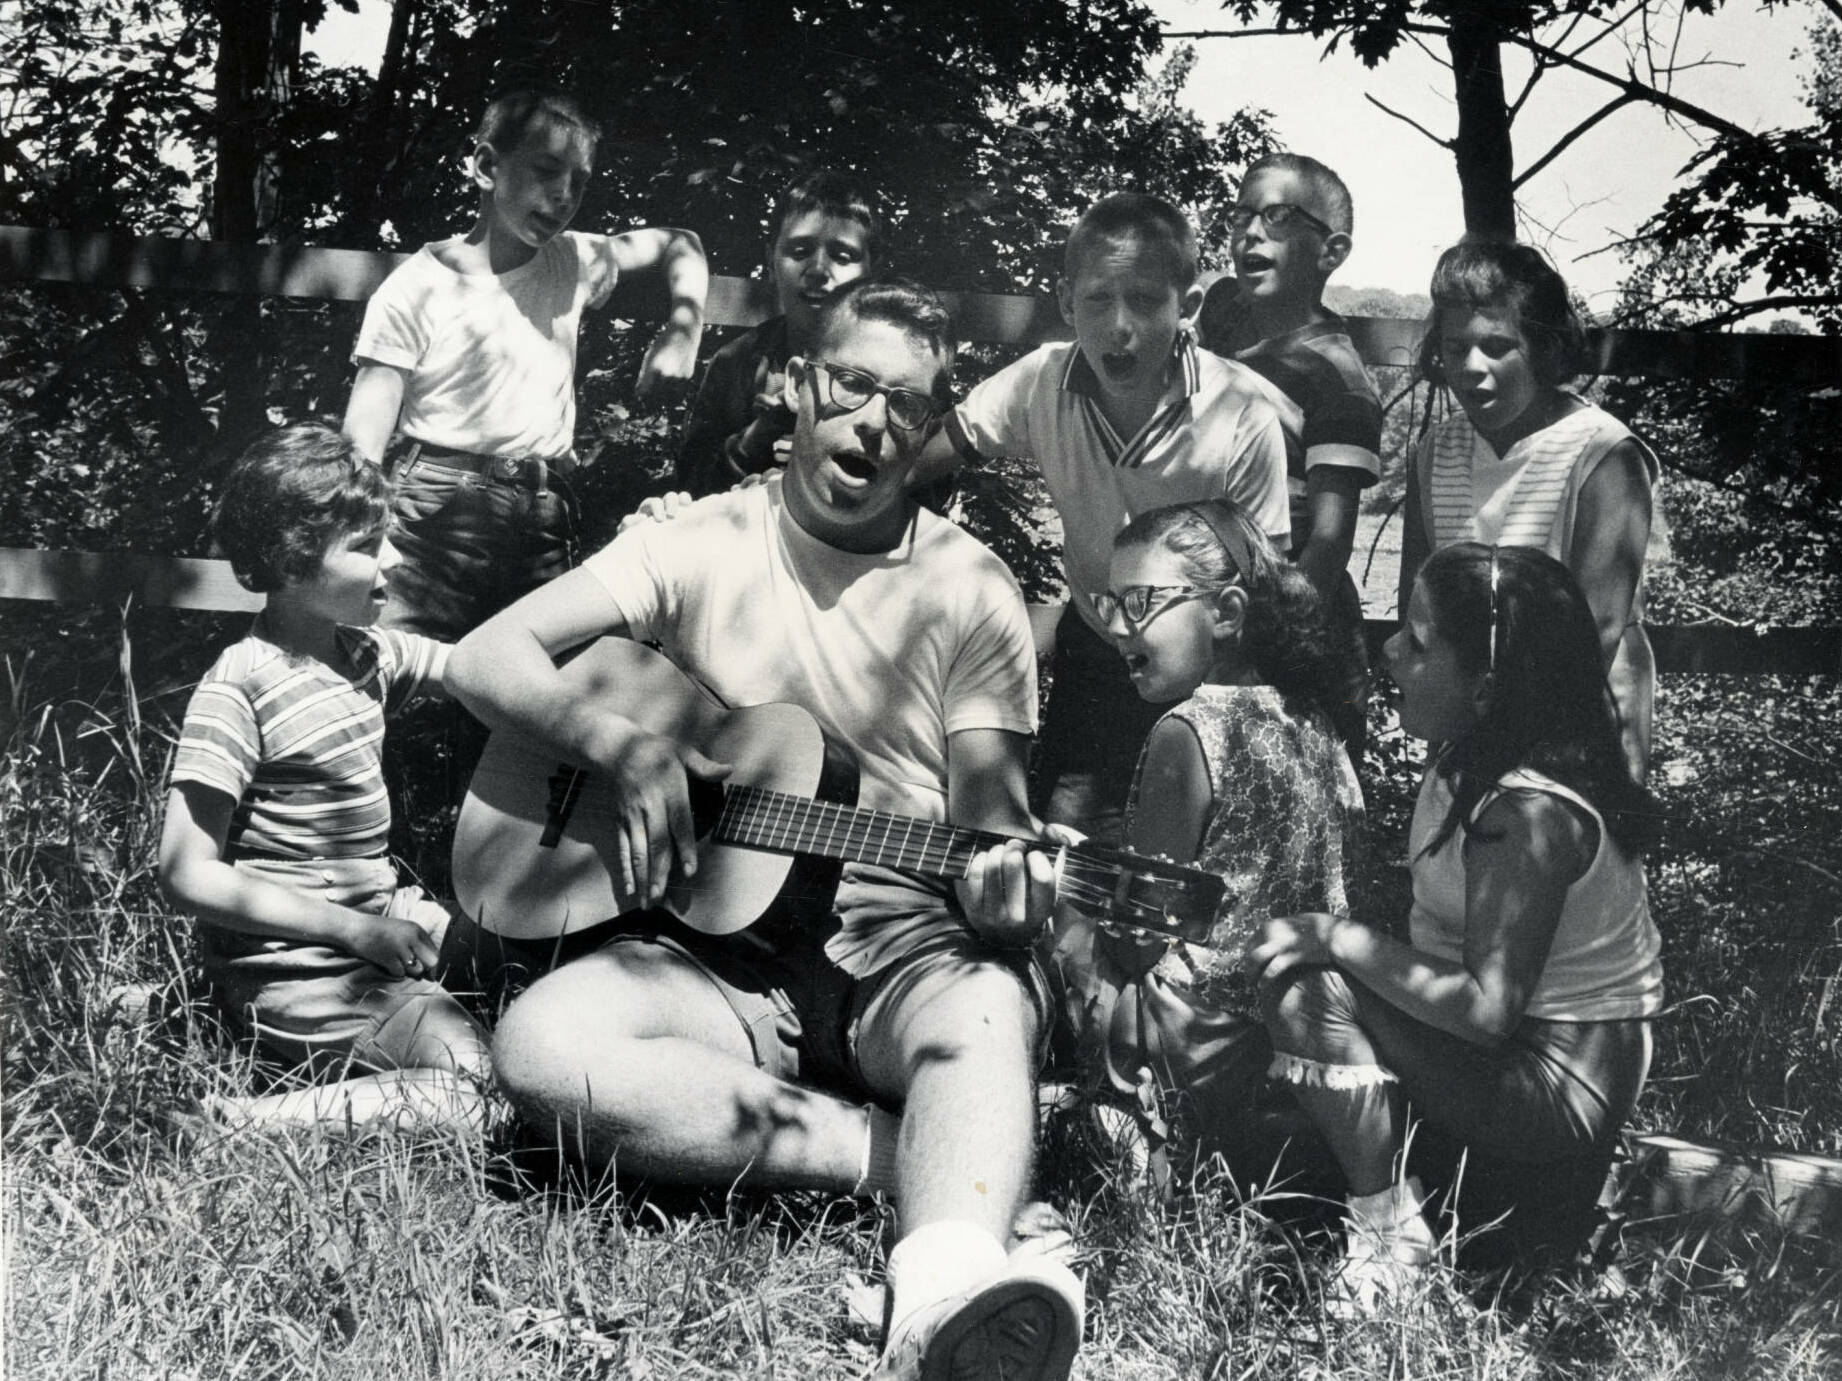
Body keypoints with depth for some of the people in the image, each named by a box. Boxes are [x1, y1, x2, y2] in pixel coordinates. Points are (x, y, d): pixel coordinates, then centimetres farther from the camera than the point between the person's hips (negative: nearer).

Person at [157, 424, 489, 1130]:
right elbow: (187, 872, -19)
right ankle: (226, 1127, -20)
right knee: (473, 1080, -24)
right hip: (287, 961, -9)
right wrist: (354, 930, -20)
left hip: (376, 917, 9)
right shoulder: (240, 688, -18)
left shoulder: (366, 652, 6)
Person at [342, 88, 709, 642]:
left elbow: (678, 247, 29)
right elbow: (362, 450, -6)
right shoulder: (418, 287, -2)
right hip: (436, 512, -4)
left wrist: (683, 331, 10)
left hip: (544, 517, 4)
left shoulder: (572, 263, 11)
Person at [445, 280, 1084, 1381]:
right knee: (542, 1047, -30)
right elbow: (487, 659, 4)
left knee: (987, 1013, -37)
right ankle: (934, 1161, -28)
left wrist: (1003, 887, -21)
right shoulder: (700, 545, 8)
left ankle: (946, 1289, -67)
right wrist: (629, 748, -14)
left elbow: (993, 815, 4)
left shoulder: (972, 590, 7)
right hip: (723, 947, 1)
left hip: (901, 935, -1)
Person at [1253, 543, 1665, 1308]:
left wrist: (1335, 936, -24)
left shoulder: (1531, 815, -29)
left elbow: (1485, 1007, -29)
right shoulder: (1473, 757, -1)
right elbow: (1446, 931, 8)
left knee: (1308, 993, -21)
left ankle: (1391, 1234, -8)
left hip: (1566, 1091, -10)